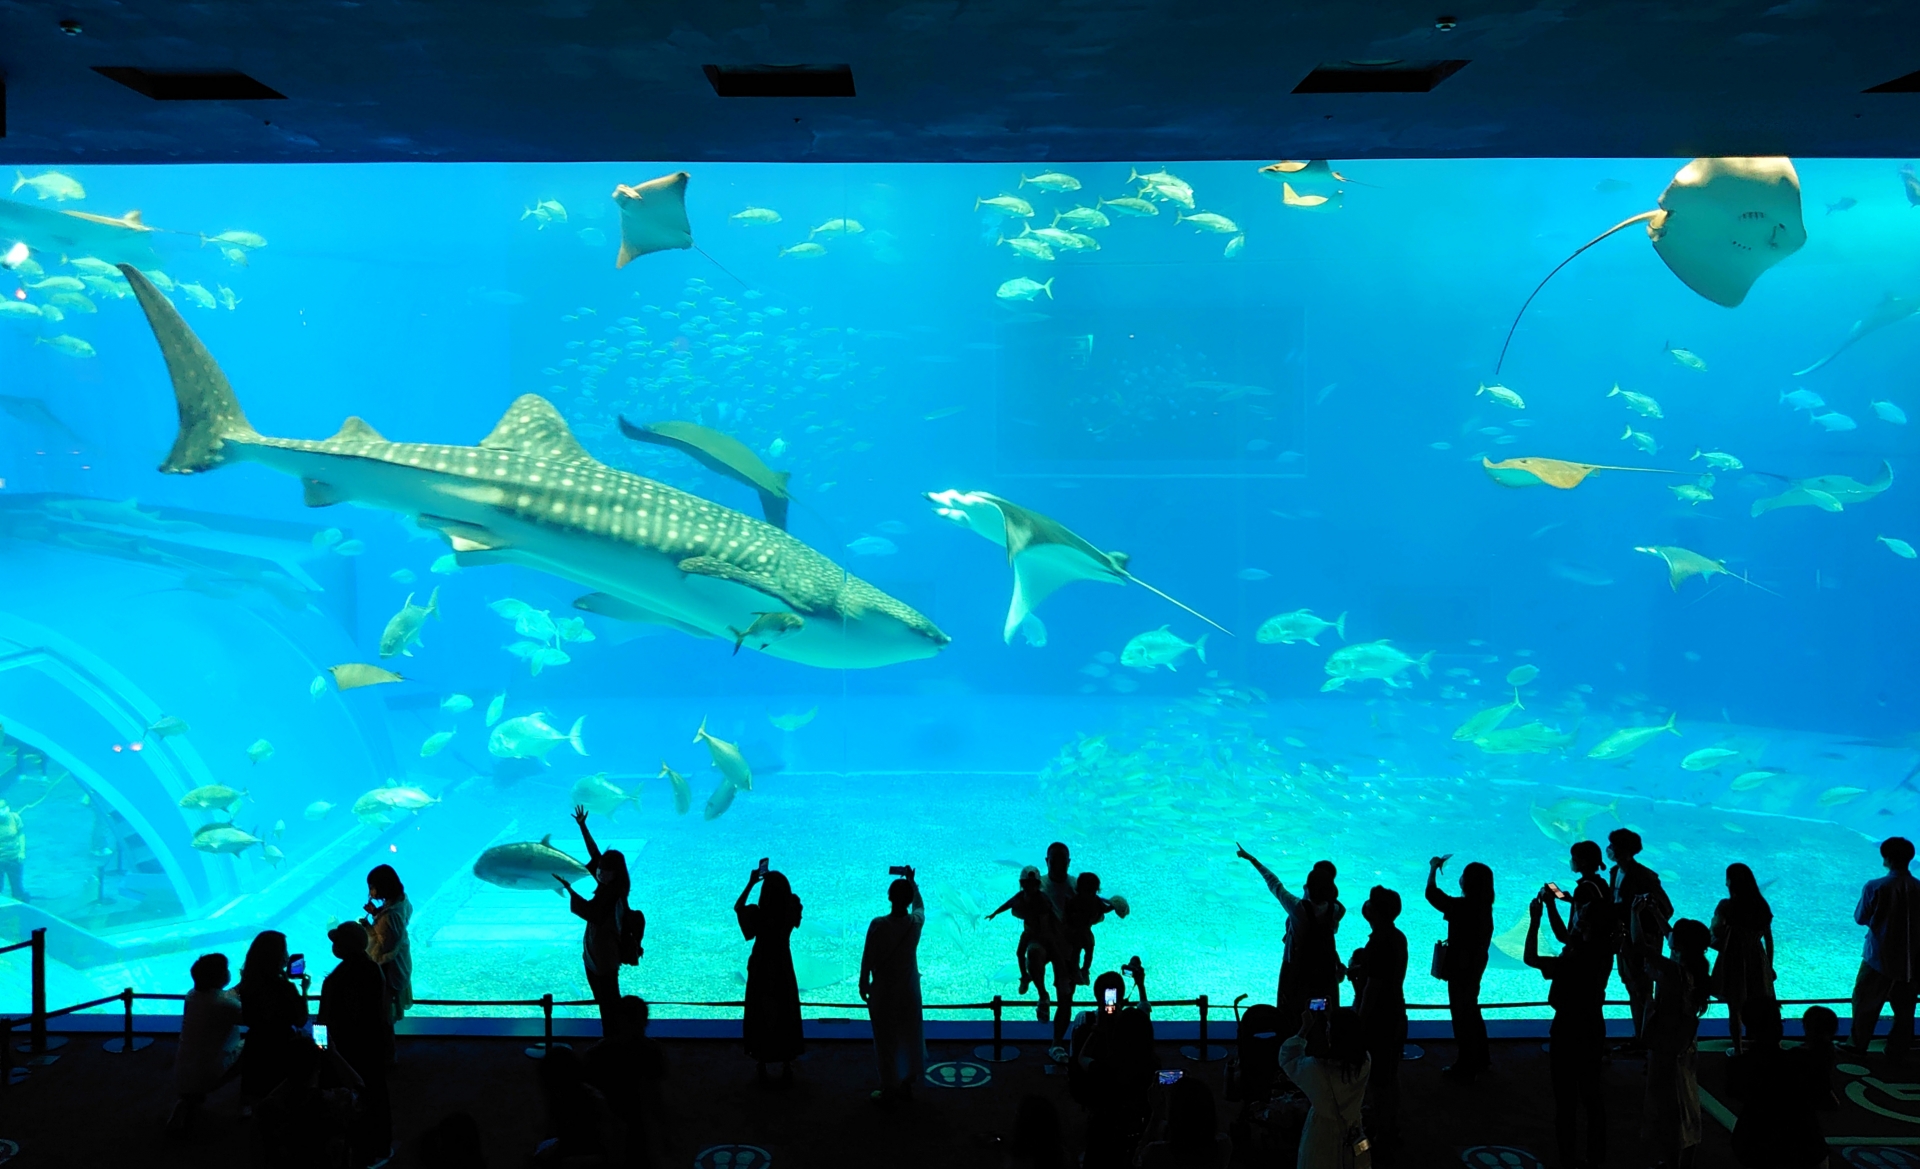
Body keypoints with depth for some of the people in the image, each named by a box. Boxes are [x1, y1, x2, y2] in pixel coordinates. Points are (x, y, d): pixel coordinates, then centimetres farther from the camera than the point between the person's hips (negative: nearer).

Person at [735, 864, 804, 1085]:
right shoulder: (790, 912, -16)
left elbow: (737, 906, 1)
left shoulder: (758, 915, -21)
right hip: (783, 971, 2)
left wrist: (750, 883, 3)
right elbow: (792, 899, 10)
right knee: (786, 1017, 14)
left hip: (761, 971, -1)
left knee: (760, 1018, 11)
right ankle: (786, 1069, 21)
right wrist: (779, 883, 7)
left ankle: (762, 1071, 18)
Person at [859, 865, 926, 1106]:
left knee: (886, 1041, 7)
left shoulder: (878, 925, -20)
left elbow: (867, 959, -13)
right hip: (909, 990, 4)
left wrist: (863, 986, 1)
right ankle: (907, 1084, 26)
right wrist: (911, 881, 26)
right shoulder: (916, 922, -9)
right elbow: (920, 905, 16)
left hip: (883, 990, -4)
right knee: (910, 1038, 16)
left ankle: (890, 1090, 14)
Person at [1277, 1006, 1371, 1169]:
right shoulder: (1364, 1063, -17)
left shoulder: (1316, 1068, -27)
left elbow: (1287, 1059, -5)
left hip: (1322, 1139, -3)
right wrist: (1335, 1019, 11)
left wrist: (1305, 1027, 0)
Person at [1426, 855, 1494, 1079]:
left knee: (1461, 1015, 5)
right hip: (1476, 966, 8)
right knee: (1471, 1012, 23)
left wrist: (1434, 868, -7)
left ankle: (1465, 1067, 16)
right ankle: (1480, 1059, 37)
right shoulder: (1483, 907, -2)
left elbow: (1431, 894, -19)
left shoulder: (1462, 906, -26)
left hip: (1461, 968, -8)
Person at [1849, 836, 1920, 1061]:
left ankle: (1857, 1045, 23)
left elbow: (1860, 918, -5)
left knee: (1865, 1003, 14)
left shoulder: (1875, 887, -17)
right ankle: (1897, 1052, 25)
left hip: (1879, 958, -3)